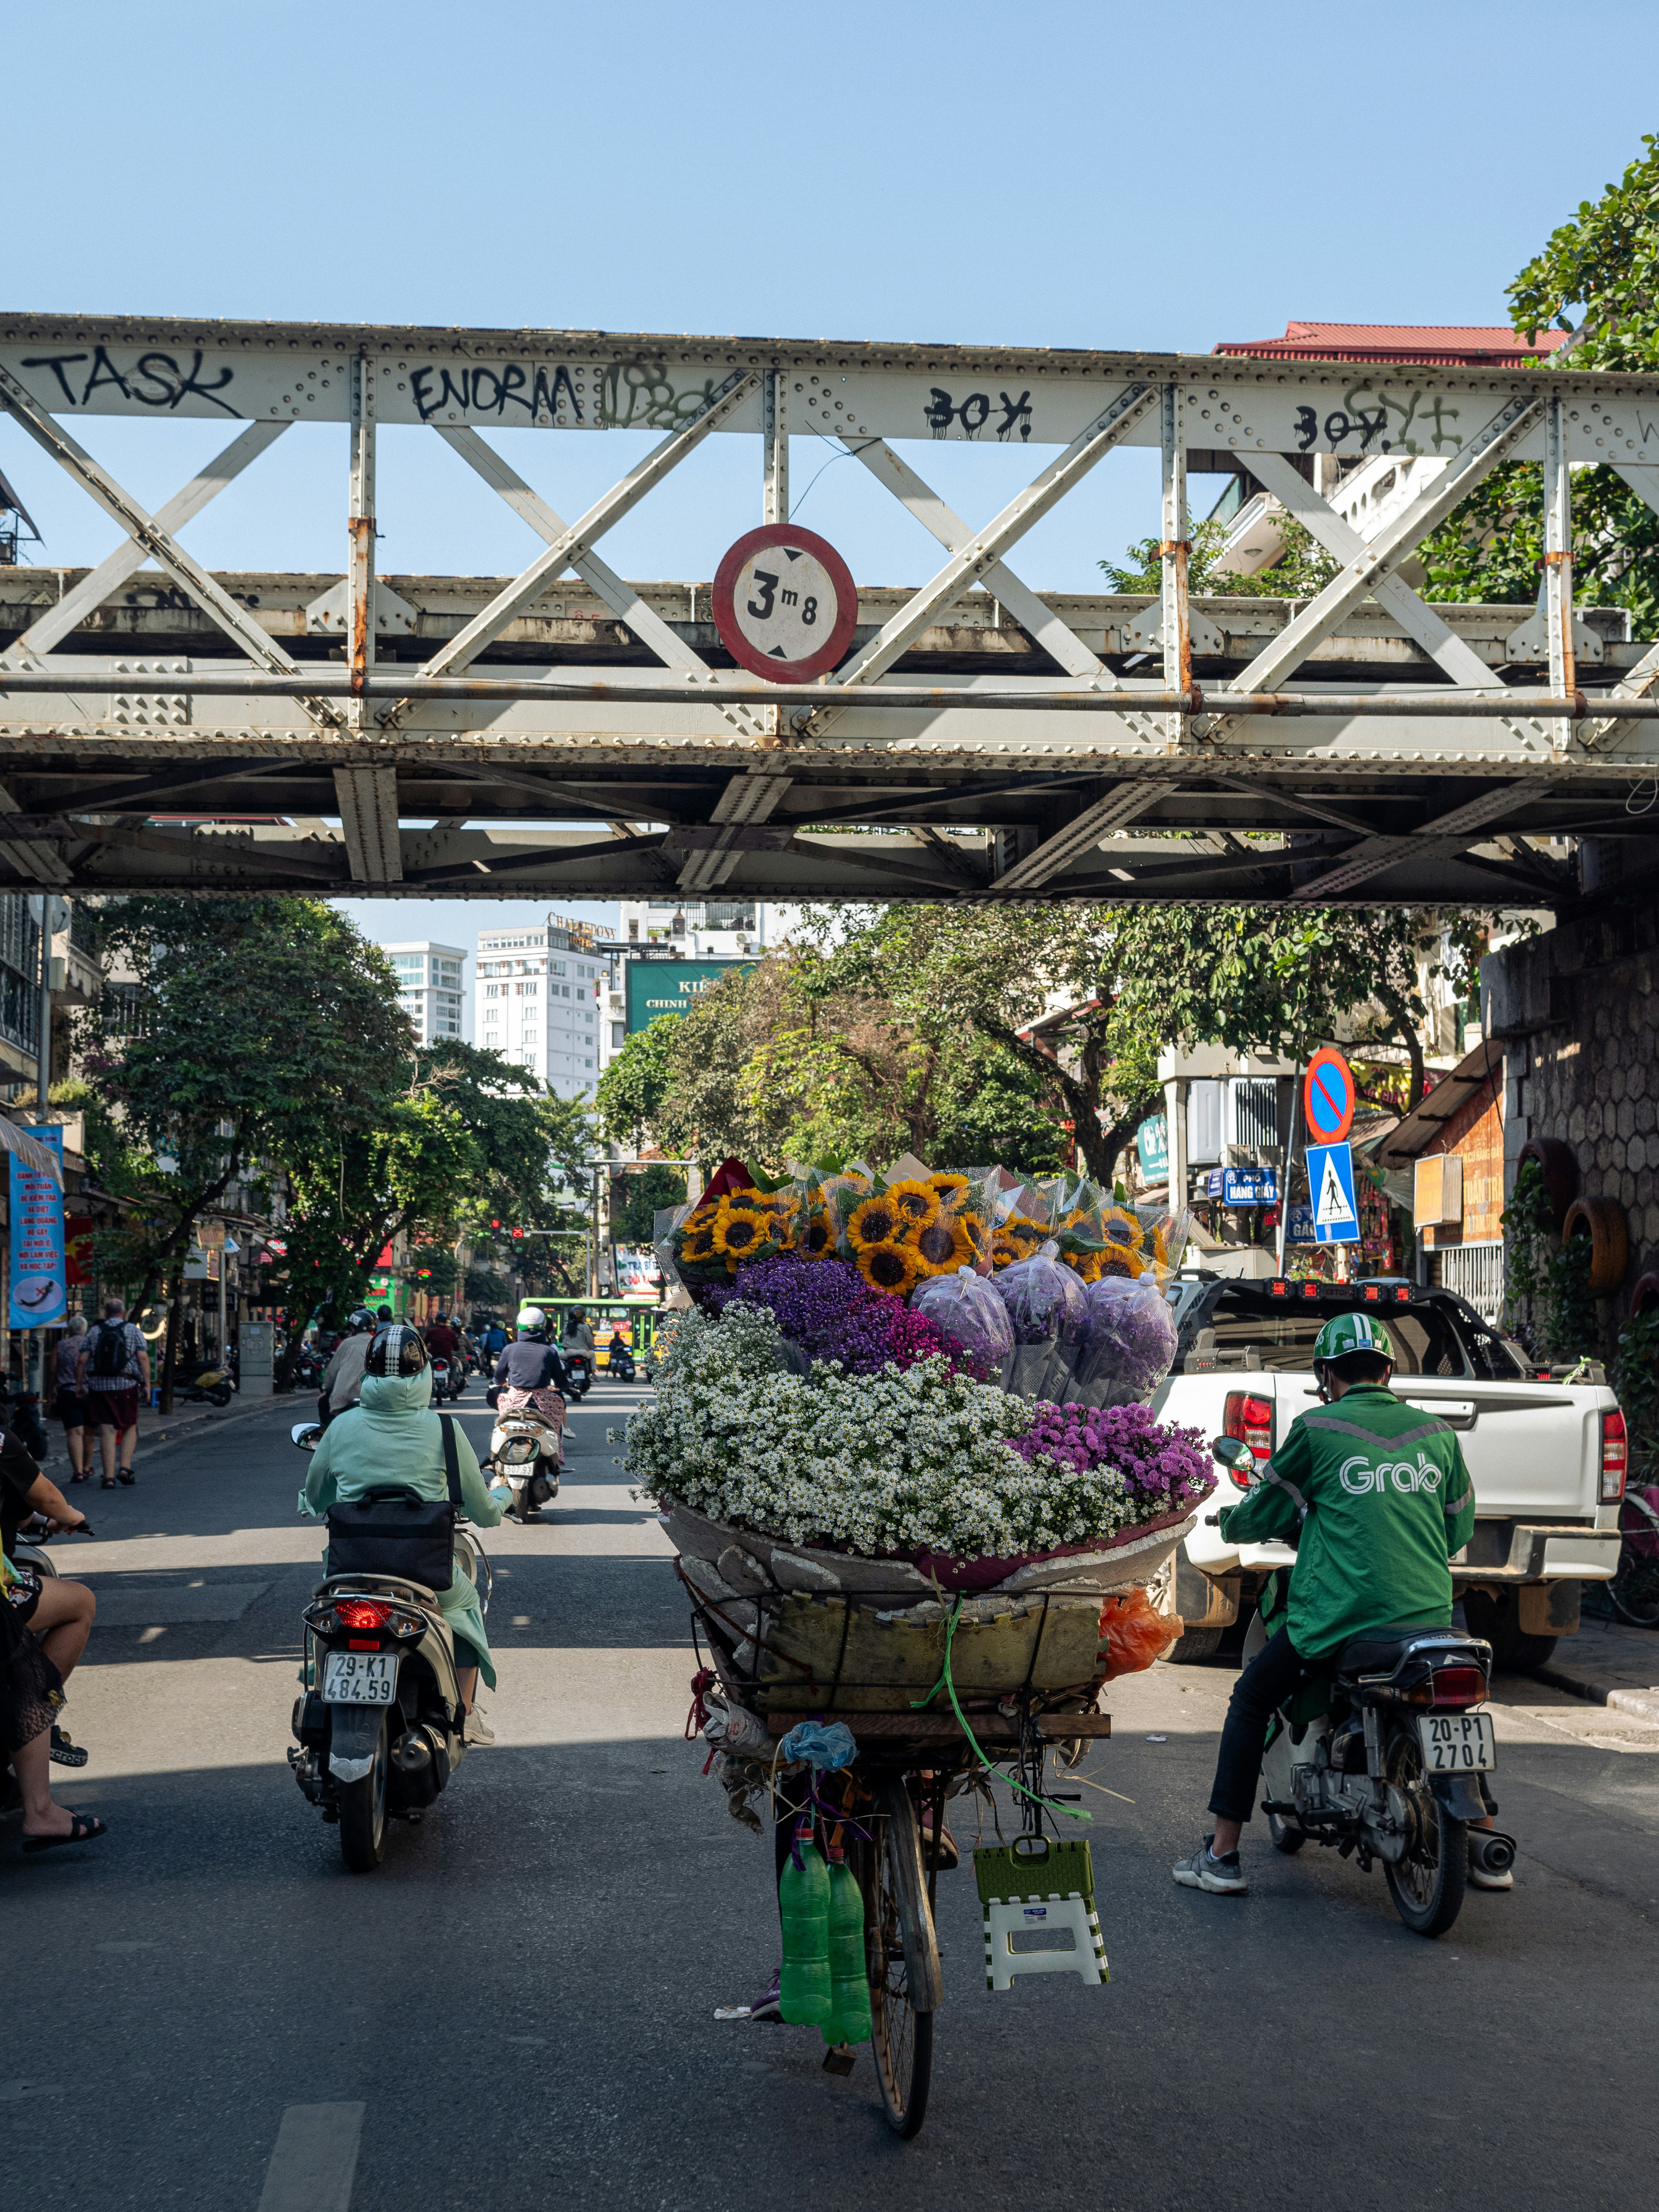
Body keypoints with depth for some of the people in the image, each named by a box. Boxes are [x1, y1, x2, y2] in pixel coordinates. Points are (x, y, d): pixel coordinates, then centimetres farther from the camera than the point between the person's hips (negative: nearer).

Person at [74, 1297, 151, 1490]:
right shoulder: (134, 1331, 4)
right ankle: (126, 1467, -3)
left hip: (99, 1387, 1)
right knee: (130, 1427, 13)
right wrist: (147, 1384, -3)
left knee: (107, 1431, 2)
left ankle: (109, 1476, -2)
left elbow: (82, 1360, 3)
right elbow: (143, 1358, -6)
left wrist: (79, 1383, 11)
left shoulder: (94, 1333, 8)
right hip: (126, 1386, -1)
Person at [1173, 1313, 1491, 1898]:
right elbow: (1459, 1525, 20)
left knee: (1250, 1702, 13)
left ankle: (1223, 1855, 9)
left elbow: (1261, 1513, 7)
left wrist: (1232, 1521, 30)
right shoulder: (1436, 1433, 9)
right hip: (1428, 1611, 4)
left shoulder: (1318, 1429, -2)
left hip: (1340, 1612, -4)